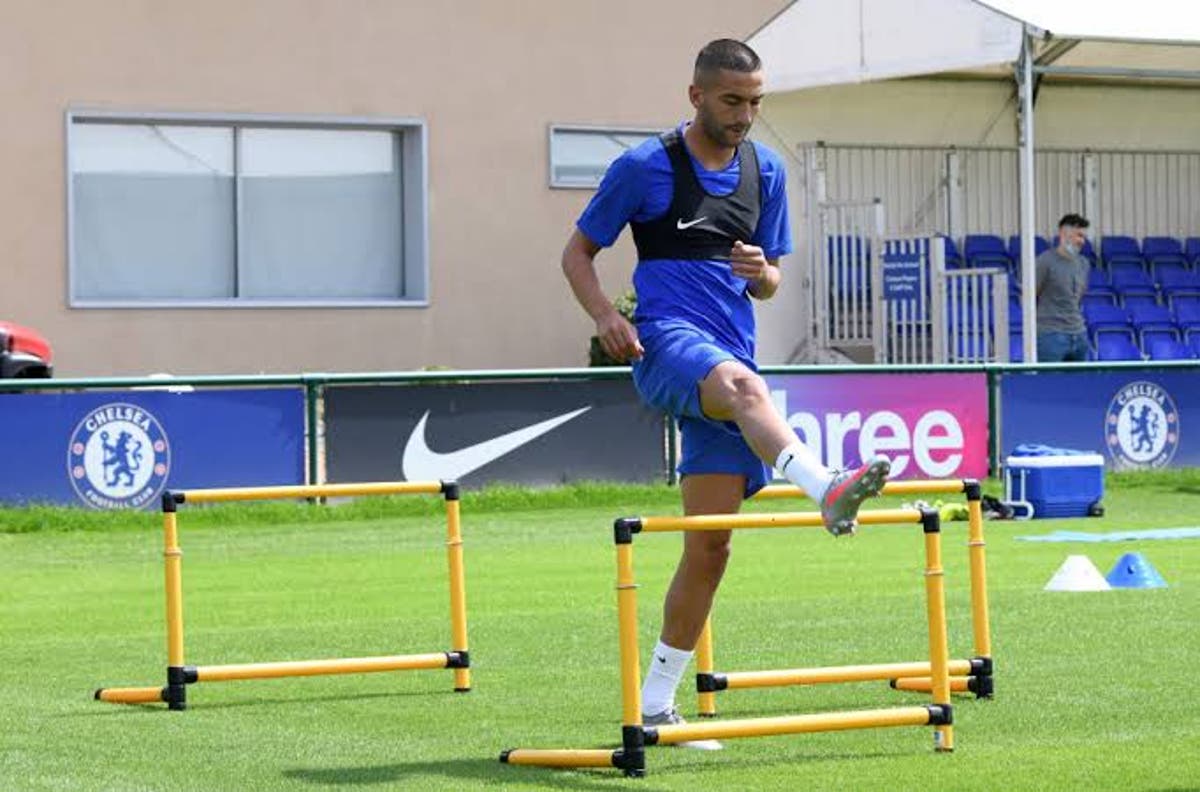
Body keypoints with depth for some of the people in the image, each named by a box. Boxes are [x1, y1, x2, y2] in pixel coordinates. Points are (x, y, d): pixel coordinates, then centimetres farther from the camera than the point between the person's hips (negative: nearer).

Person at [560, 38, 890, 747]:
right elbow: (577, 252, 6)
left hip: (731, 359, 5)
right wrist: (606, 316, -13)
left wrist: (761, 273, -4)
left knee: (710, 544, 0)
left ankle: (656, 702, 9)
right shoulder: (644, 167, 1)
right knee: (740, 384, -40)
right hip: (667, 339, -5)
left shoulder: (766, 171, 15)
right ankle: (828, 489, -66)